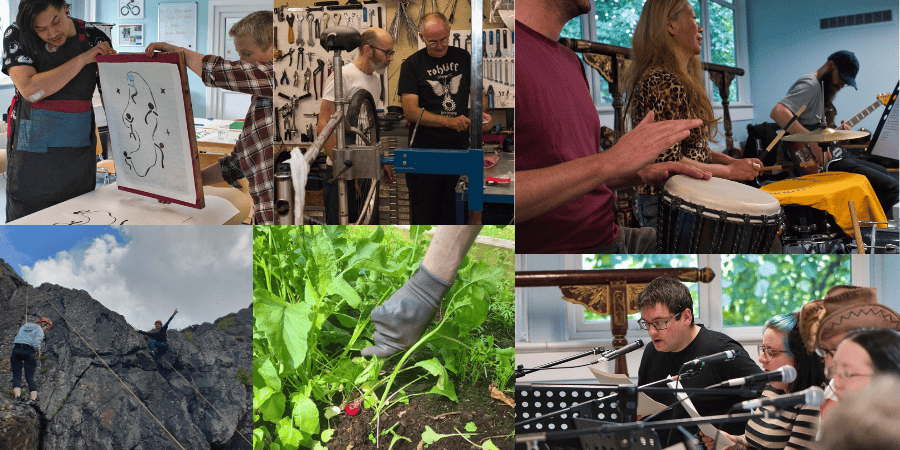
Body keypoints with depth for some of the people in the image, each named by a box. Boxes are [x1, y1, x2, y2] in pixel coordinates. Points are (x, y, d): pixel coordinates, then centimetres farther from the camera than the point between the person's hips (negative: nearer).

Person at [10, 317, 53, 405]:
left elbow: (16, 339, 20)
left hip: (16, 350, 3)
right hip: (29, 352, -3)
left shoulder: (24, 327, 26)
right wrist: (38, 352, 7)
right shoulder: (39, 330, 8)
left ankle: (17, 396, -21)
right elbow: (36, 343, -9)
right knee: (30, 377, -4)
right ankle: (34, 398, -20)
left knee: (16, 376, -1)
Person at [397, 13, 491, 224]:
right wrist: (450, 121, -23)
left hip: (460, 149, 3)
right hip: (425, 151, -3)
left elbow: (477, 91, 20)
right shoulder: (412, 65, -2)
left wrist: (481, 113, -3)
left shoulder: (462, 57, 10)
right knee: (424, 217, 2)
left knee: (454, 215, 2)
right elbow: (410, 110, -12)